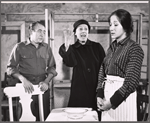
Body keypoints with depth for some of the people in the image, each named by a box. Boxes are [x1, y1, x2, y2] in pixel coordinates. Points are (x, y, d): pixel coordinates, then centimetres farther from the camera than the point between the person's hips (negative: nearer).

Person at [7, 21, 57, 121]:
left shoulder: (47, 48, 10)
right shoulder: (20, 47, 1)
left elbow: (52, 67, 11)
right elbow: (11, 68, -1)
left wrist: (46, 81, -6)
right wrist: (23, 79, -17)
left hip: (43, 88, 3)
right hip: (26, 88, -3)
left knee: (45, 116, 5)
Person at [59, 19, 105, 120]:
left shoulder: (97, 47, 6)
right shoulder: (72, 49, 4)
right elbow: (70, 63, -17)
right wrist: (67, 44, -31)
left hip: (96, 89, 1)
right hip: (79, 90, 0)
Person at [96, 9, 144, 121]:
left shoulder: (134, 49, -9)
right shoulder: (112, 47, 11)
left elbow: (131, 82, -14)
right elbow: (102, 73, 9)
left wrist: (112, 101, -15)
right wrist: (99, 96, -4)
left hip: (123, 96, -5)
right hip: (107, 95, 6)